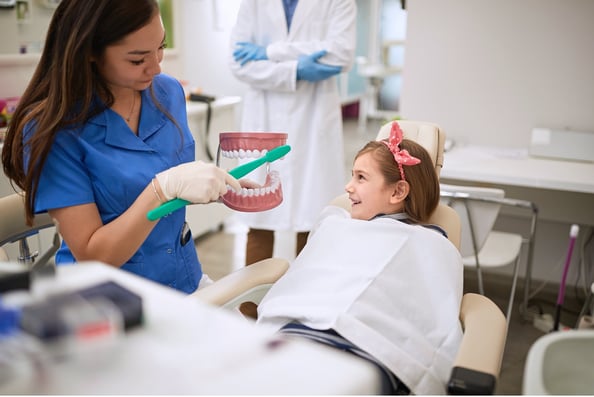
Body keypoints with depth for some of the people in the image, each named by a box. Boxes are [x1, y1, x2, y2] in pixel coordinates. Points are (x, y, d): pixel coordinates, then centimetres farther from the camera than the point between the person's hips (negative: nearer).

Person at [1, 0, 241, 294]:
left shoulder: (169, 92, -1)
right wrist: (164, 187, -29)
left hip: (186, 281, 6)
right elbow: (91, 256, -17)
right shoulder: (51, 129, -17)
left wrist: (220, 185, -8)